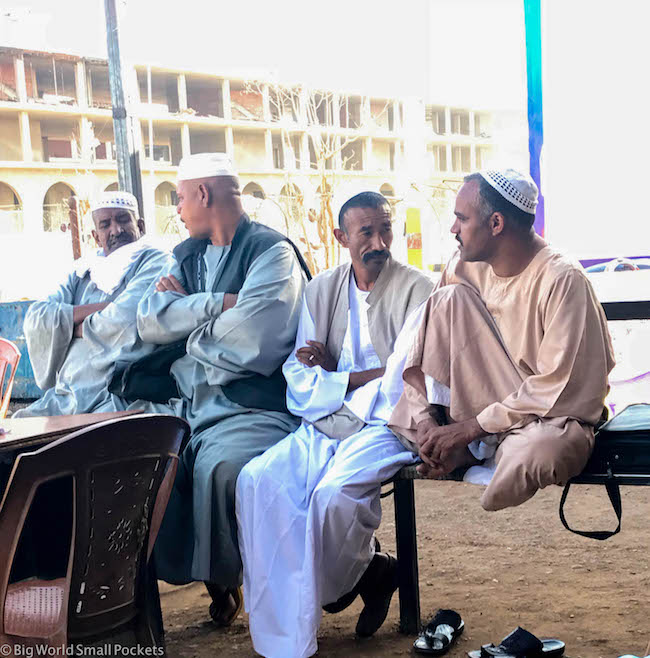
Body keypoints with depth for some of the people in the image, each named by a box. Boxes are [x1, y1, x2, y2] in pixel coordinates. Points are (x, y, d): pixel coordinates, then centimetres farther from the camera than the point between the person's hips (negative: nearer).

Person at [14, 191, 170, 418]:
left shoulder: (156, 261, 4)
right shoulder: (83, 274, 22)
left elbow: (125, 319, -14)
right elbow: (35, 319, 6)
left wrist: (72, 325, 6)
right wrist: (101, 308, -5)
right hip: (63, 397, 6)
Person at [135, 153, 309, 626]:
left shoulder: (272, 253, -4)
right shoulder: (188, 255, 20)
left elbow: (252, 344, -19)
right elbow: (150, 322, 4)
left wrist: (186, 322, -2)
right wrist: (220, 304, -8)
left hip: (252, 406, -7)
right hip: (188, 405, 7)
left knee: (220, 468, -33)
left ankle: (223, 579, -8)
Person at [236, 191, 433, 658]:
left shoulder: (416, 289, -2)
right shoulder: (322, 289, 13)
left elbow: (401, 379, -12)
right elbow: (299, 374, 7)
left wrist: (330, 372, -3)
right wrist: (358, 379, -9)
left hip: (385, 425, -5)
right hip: (326, 424, 5)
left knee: (334, 492, -32)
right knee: (259, 479, -21)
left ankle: (345, 580, 3)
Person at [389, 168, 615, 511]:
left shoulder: (562, 280, -20)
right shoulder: (464, 268, 0)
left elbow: (558, 389, -23)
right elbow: (419, 359, 2)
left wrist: (470, 428, -21)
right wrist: (425, 421, -13)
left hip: (554, 416, -5)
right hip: (494, 403, 5)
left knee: (534, 454, -42)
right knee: (451, 299, -13)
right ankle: (441, 443, -11)